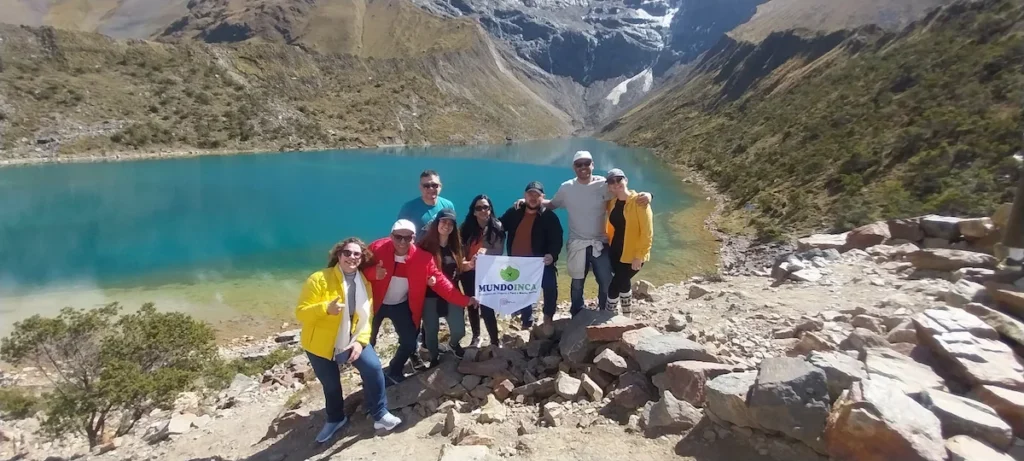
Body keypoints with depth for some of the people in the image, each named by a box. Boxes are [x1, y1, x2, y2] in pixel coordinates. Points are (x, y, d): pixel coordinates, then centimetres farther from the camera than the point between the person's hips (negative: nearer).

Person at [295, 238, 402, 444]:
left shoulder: (364, 283, -5)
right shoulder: (319, 279, -20)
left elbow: (366, 317, -3)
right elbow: (300, 313, -22)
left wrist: (360, 341, -17)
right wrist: (326, 309, -39)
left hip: (351, 339, 3)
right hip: (320, 343, -2)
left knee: (374, 368, -13)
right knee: (330, 384, 13)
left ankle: (380, 415, 7)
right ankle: (335, 419, 43)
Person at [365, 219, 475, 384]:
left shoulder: (423, 257, -17)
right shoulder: (377, 248, -19)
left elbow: (439, 281, -16)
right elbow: (360, 272, -14)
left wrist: (463, 300, -23)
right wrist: (373, 273, -39)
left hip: (402, 306, 1)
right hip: (376, 303, -1)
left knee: (410, 343, 0)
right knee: (368, 341, 10)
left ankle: (393, 373, 29)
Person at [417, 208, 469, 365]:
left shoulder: (456, 245, 5)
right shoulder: (426, 245, -9)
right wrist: (427, 279, -27)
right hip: (430, 295, -3)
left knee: (459, 330, 0)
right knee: (431, 330, 5)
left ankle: (453, 343, 37)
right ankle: (434, 358, 33)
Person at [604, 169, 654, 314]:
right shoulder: (612, 202, 5)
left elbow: (647, 232, -17)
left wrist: (639, 256, -20)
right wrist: (608, 244, 3)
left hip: (632, 255, -6)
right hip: (614, 251, 6)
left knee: (614, 286, -3)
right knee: (623, 283, 17)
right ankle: (627, 315, 35)